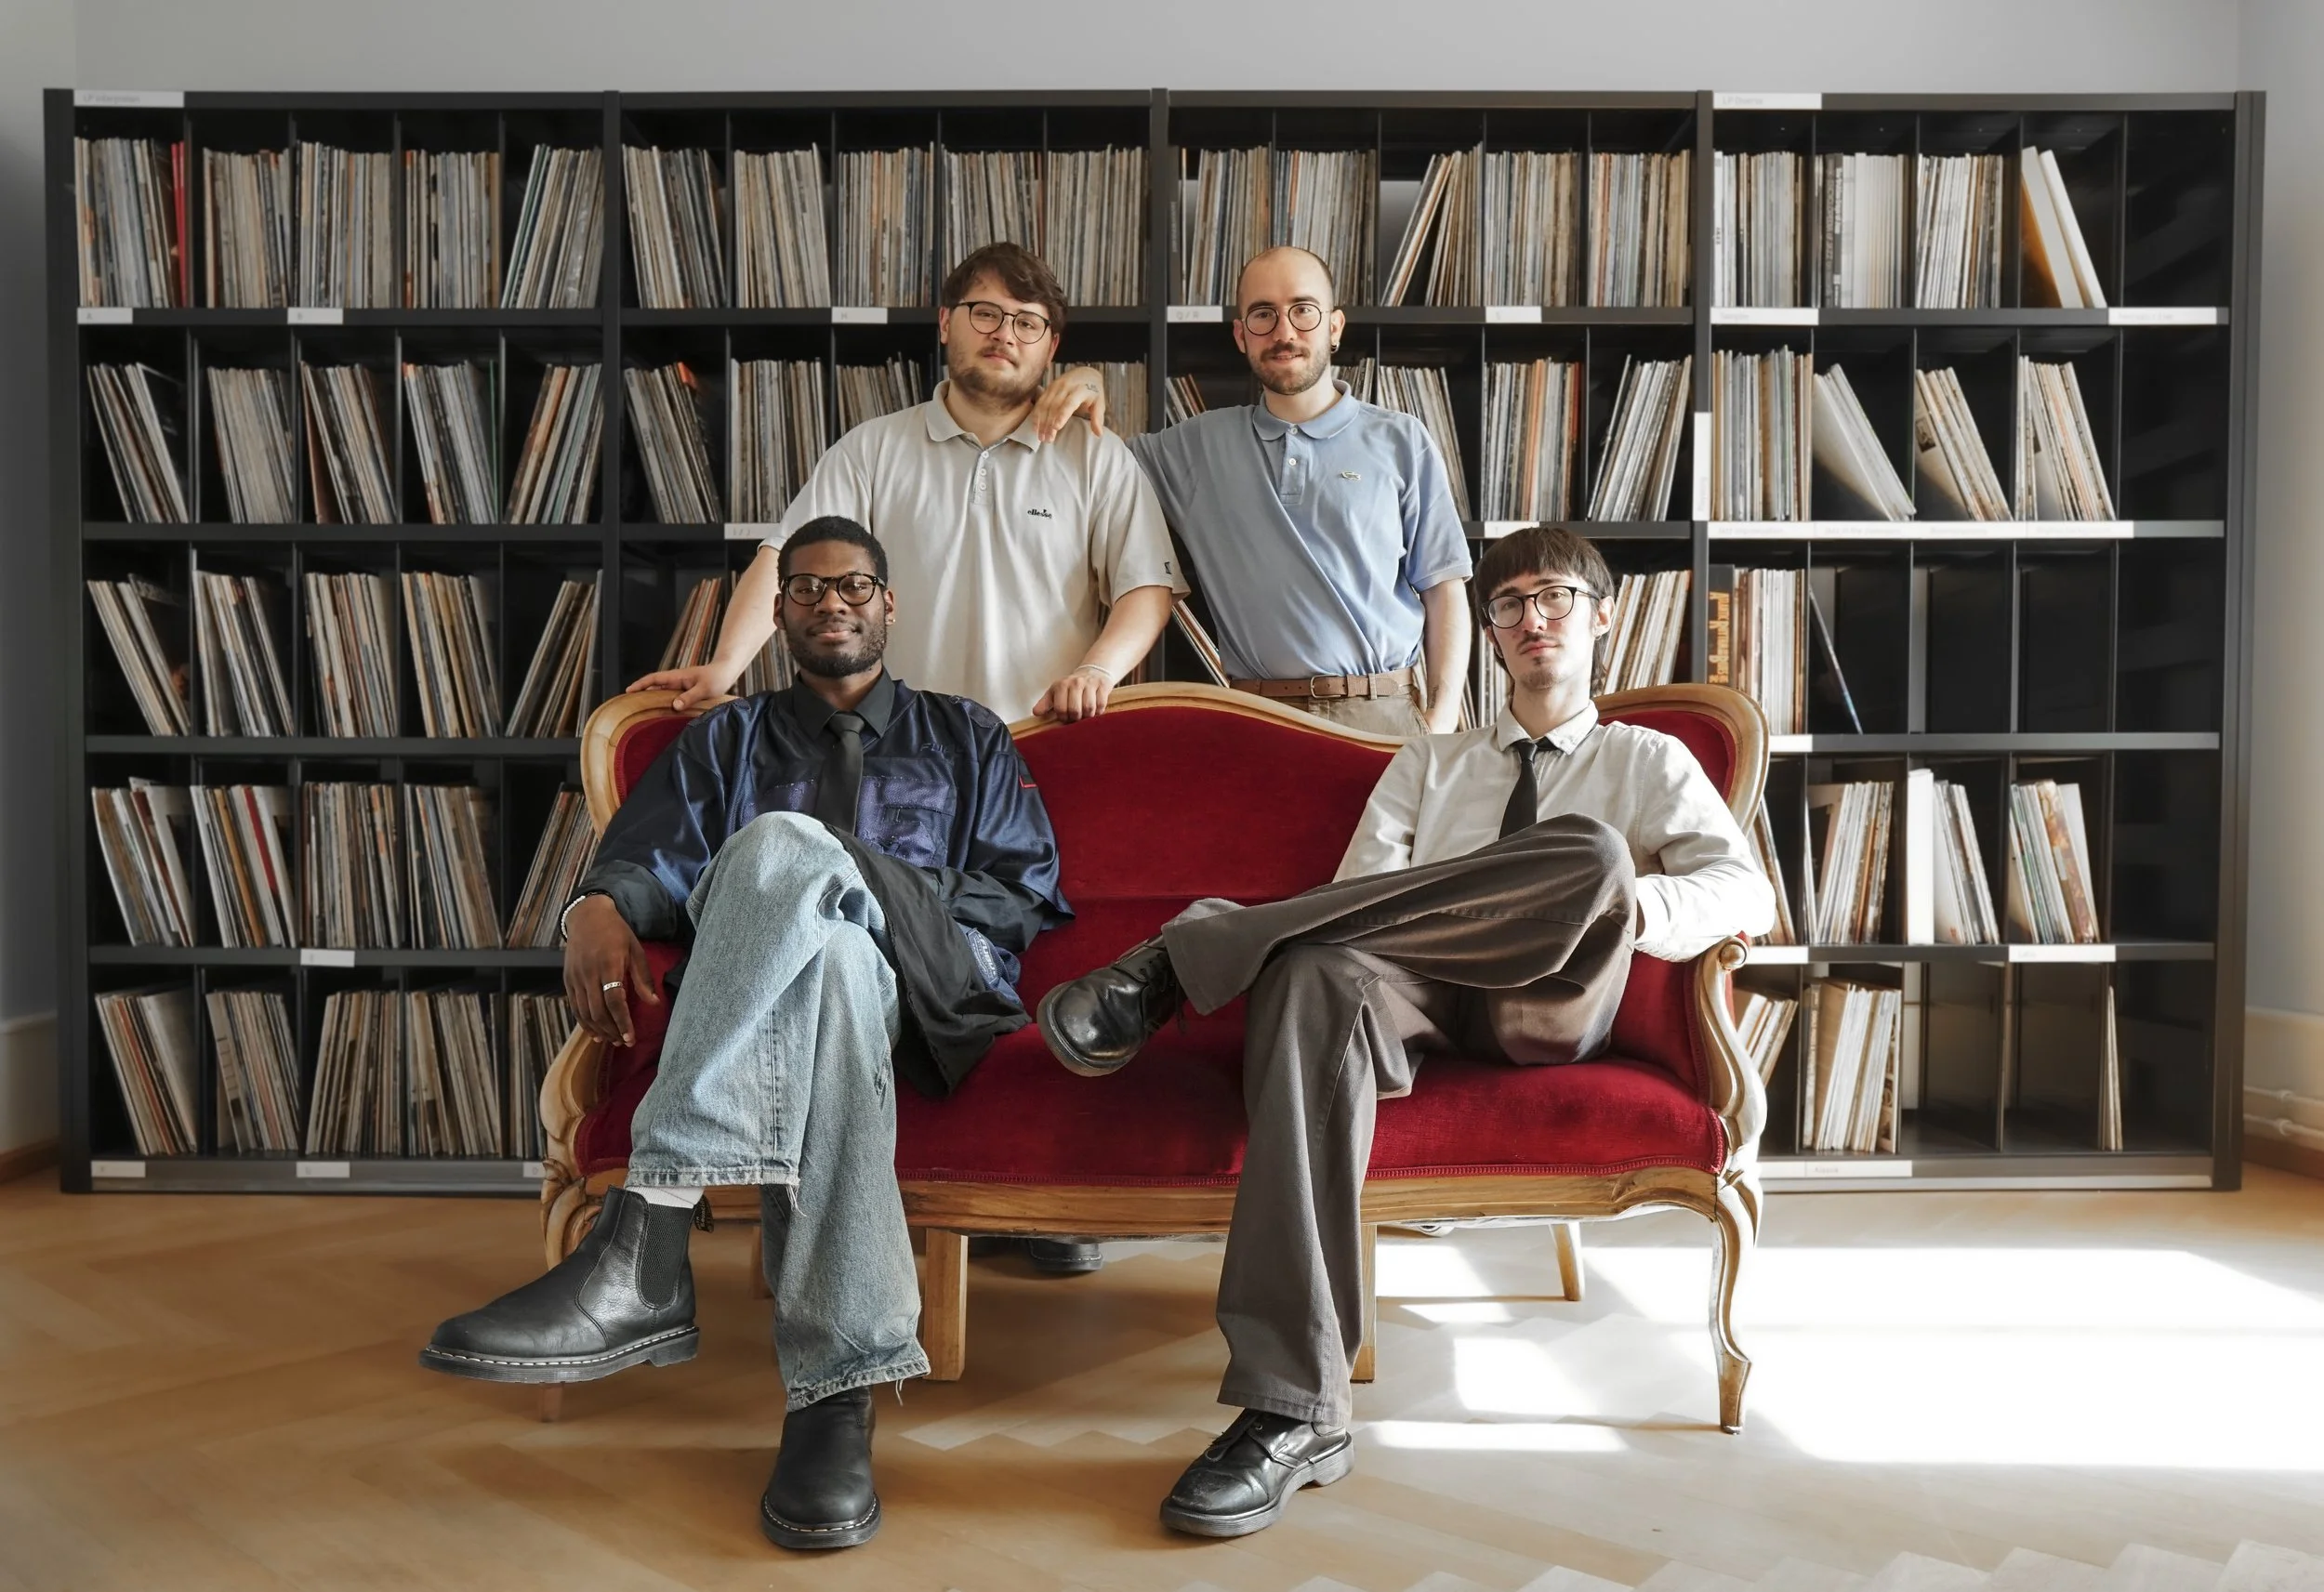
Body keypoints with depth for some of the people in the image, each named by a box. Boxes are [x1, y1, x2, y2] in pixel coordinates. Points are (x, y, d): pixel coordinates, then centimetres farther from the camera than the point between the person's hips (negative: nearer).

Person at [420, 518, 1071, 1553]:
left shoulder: (967, 741, 29)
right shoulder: (727, 741, 31)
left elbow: (1020, 894, 14)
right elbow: (647, 856, 13)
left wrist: (905, 912, -5)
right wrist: (600, 907, -12)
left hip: (928, 1001, -1)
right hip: (765, 991, 1)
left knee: (783, 844, -36)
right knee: (826, 963, -41)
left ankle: (641, 1247, -46)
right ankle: (838, 1387, -49)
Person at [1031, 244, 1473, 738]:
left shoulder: (1401, 441, 7)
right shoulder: (1200, 443, 13)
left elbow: (1444, 590, 5)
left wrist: (1441, 723, -6)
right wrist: (1086, 388, 2)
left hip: (1385, 714, -1)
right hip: (1254, 719, 1)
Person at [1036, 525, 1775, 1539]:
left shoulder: (1649, 762, 24)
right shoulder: (1427, 767, 30)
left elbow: (1747, 895, 7)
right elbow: (1357, 899, 14)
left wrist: (1627, 903, -14)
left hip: (1547, 1003, -1)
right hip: (1422, 996, 1)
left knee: (1589, 850, -34)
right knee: (1323, 975, -37)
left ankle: (1184, 957, -31)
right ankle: (1292, 1415, -41)